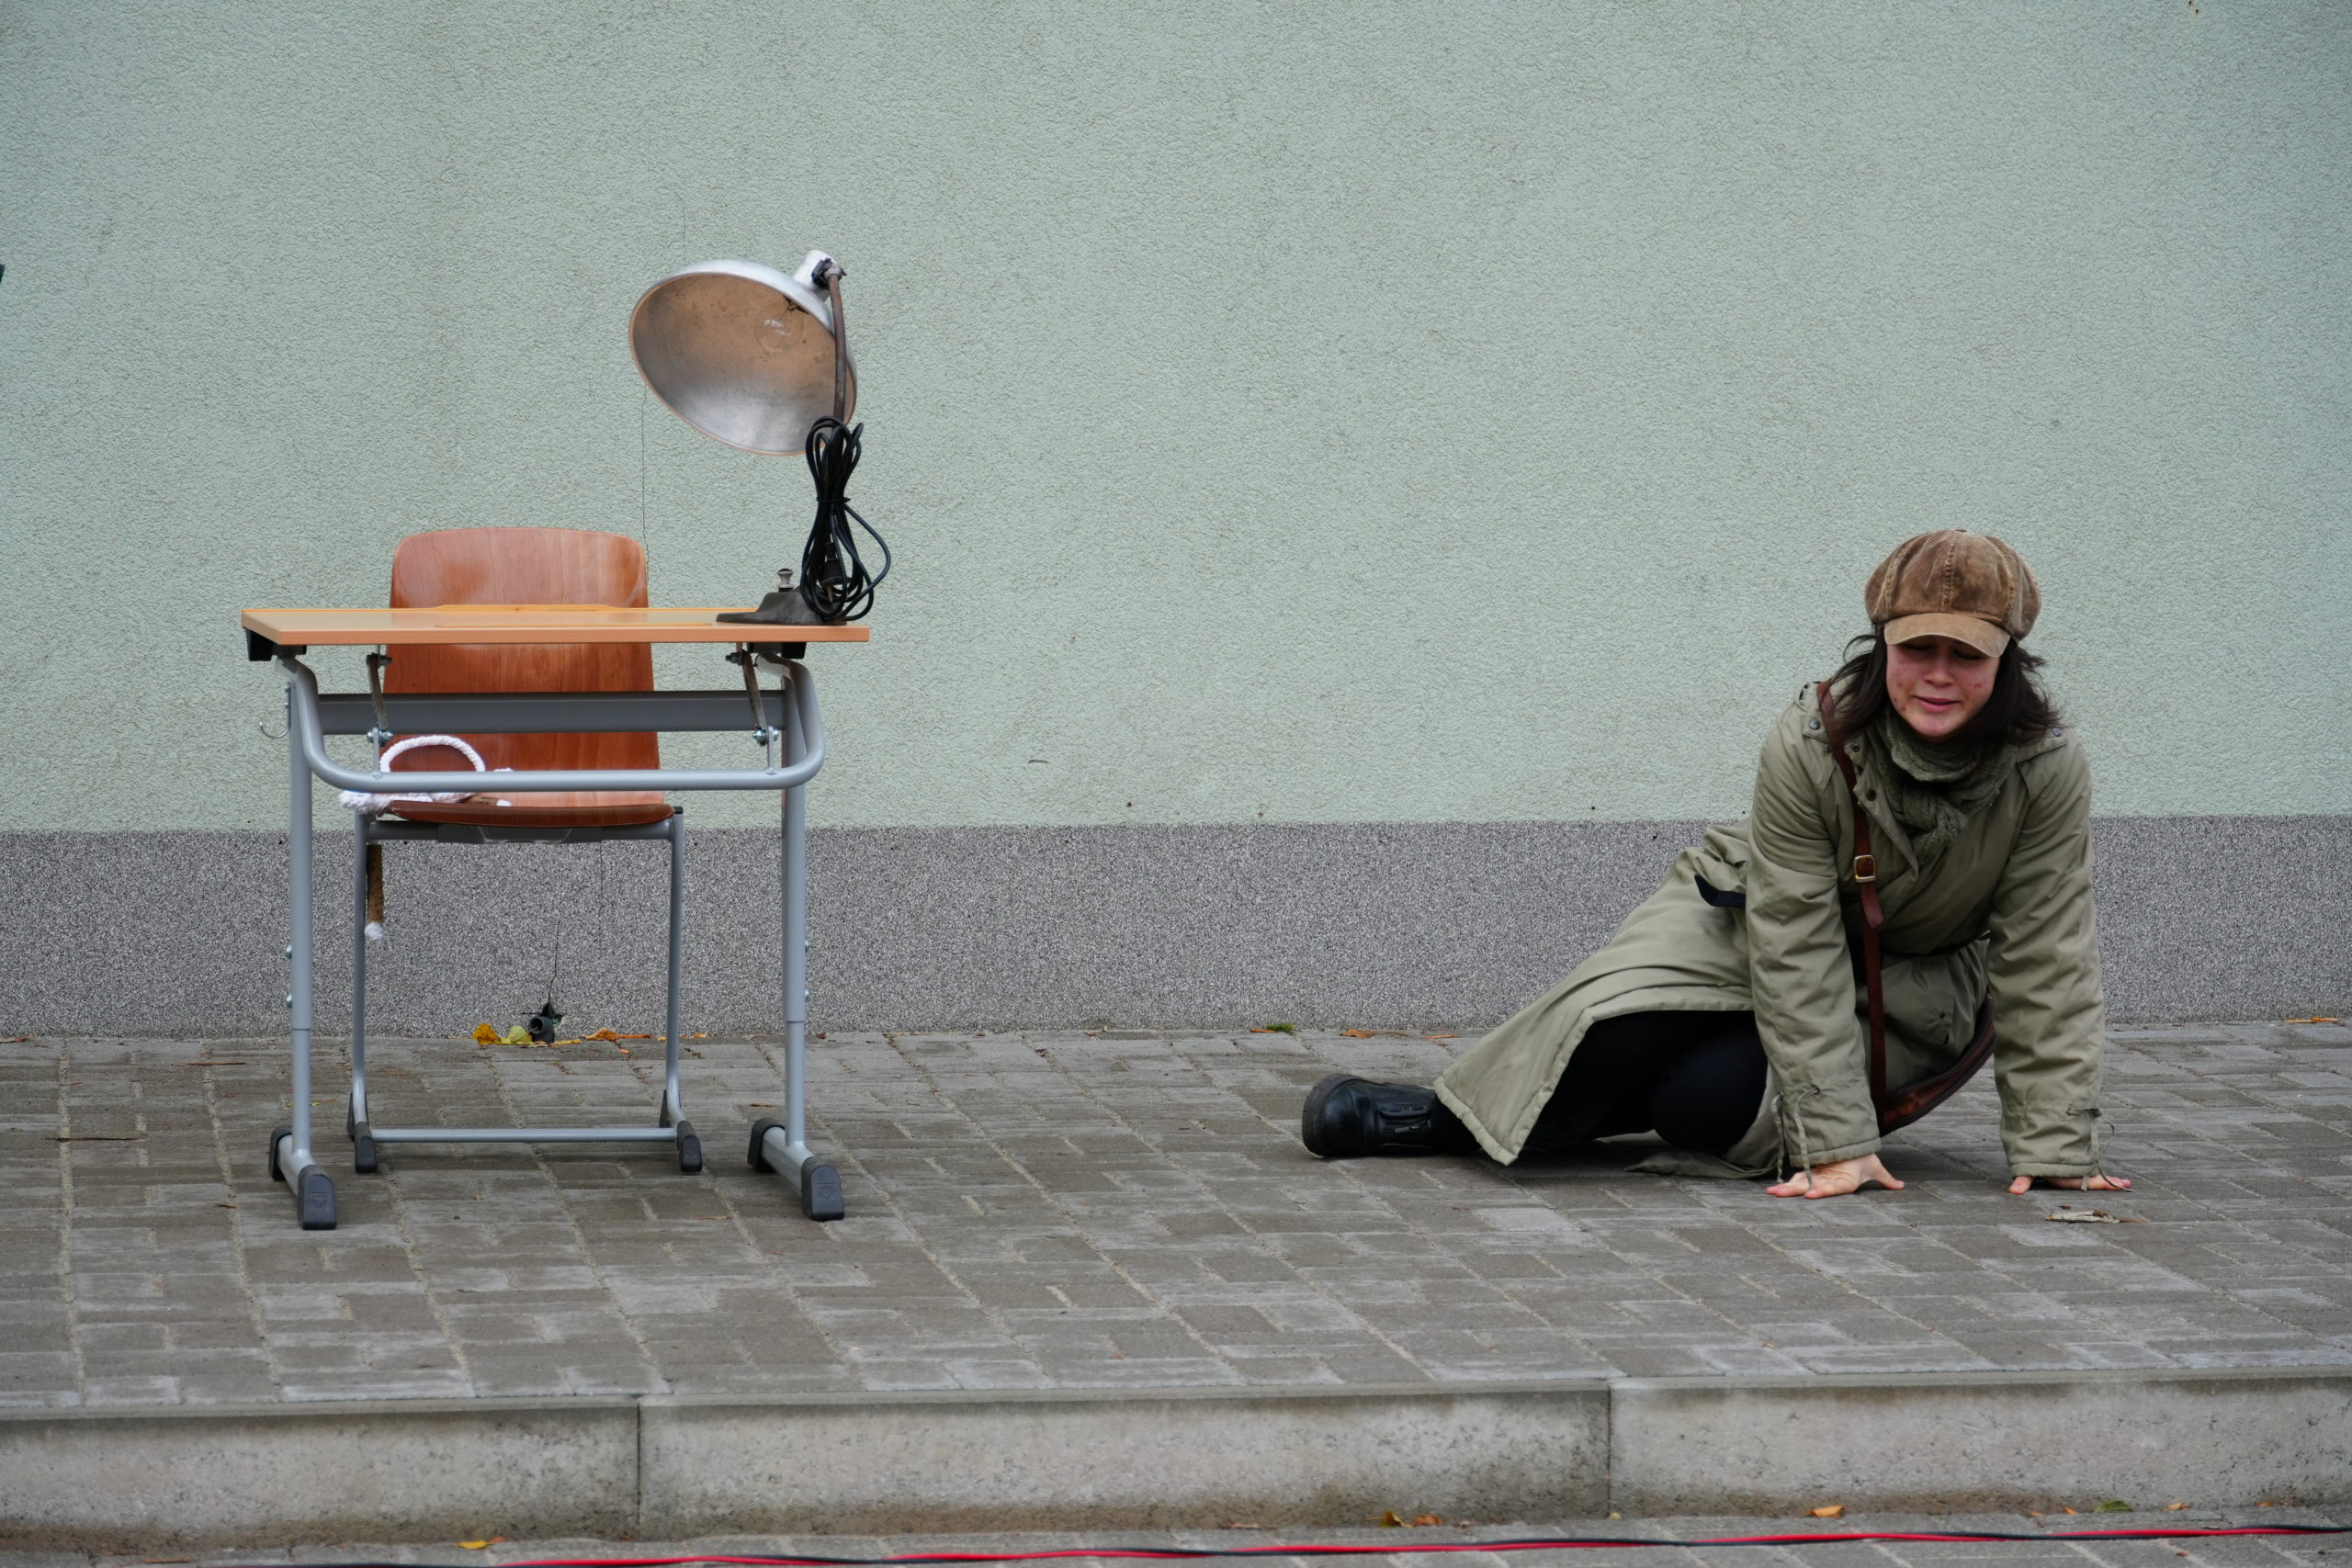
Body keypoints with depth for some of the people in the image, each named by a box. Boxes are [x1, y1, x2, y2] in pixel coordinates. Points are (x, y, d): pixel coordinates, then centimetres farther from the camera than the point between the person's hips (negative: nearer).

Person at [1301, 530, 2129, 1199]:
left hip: (1914, 986, 0)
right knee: (1624, 1036, -28)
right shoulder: (1811, 742, -26)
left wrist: (2053, 1149, -21)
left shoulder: (2047, 768, -24)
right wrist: (1836, 1141, -30)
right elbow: (1797, 943, -26)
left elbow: (2046, 963, -18)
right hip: (1754, 923, 0)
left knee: (1714, 1096, -28)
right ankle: (1449, 1114, -2)